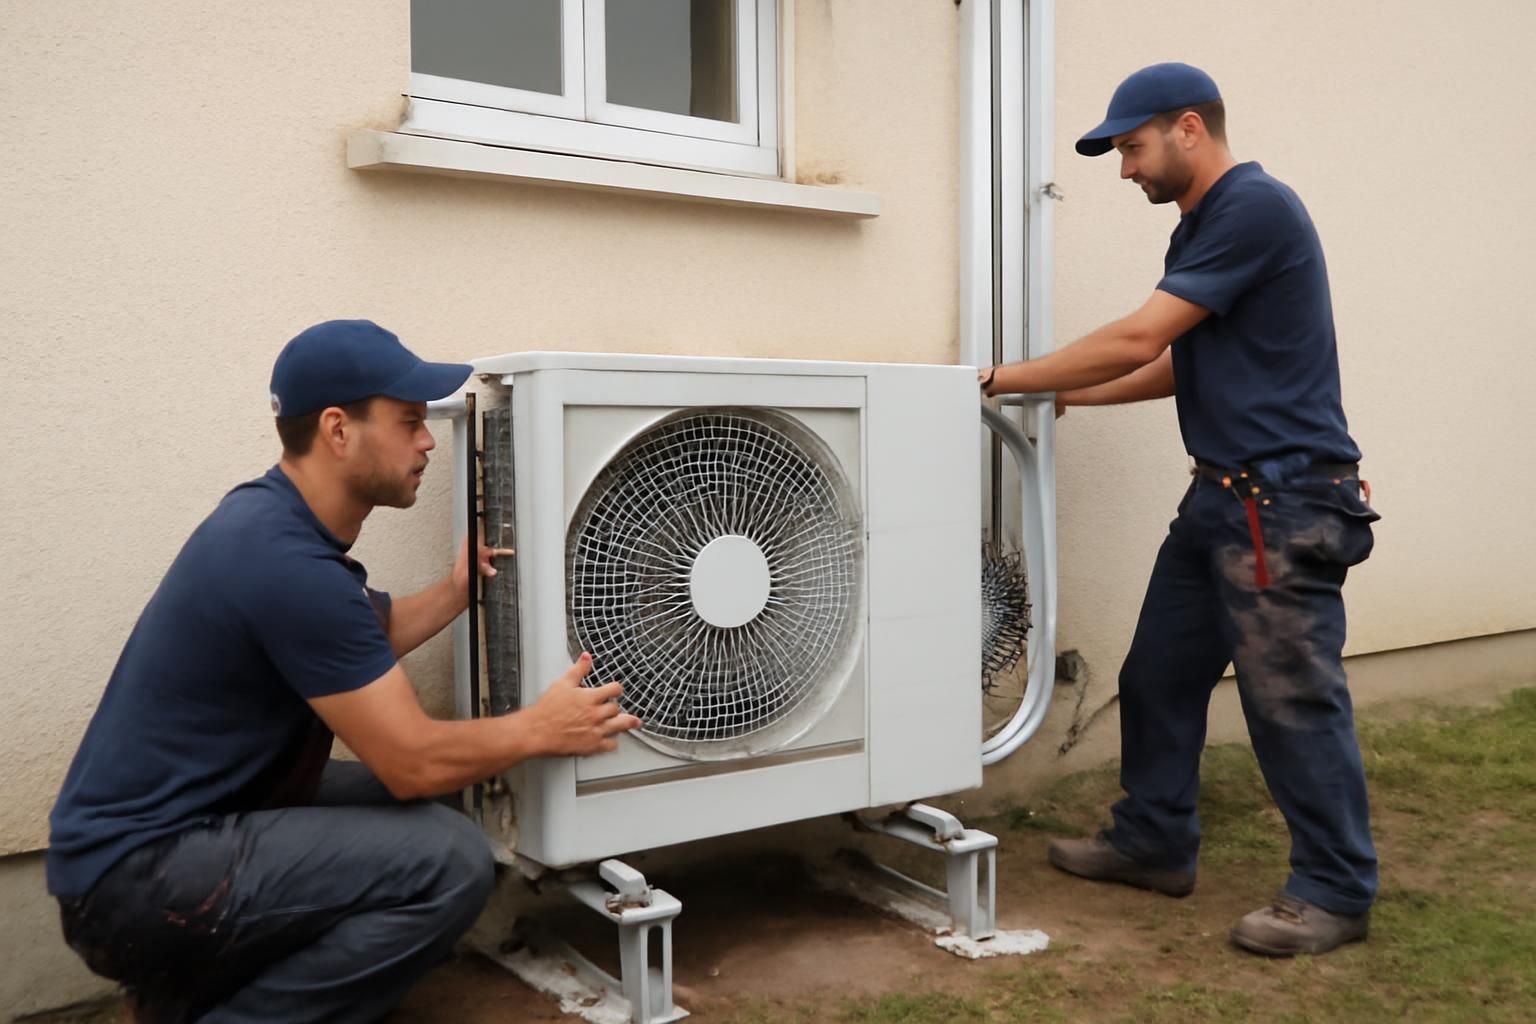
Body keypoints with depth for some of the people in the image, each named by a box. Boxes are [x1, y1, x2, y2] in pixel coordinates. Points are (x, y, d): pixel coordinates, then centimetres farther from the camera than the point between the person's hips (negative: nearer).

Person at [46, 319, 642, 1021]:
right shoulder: (289, 563, -25)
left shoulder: (271, 516, 5)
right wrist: (541, 730, -5)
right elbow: (414, 763, -20)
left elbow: (357, 652, 18)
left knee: (413, 815, 15)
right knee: (450, 862, -21)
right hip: (137, 872, -10)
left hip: (175, 822, 10)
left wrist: (454, 593, 6)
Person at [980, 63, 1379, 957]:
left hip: (1285, 500, -10)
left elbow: (1137, 340, -18)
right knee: (1159, 676, 13)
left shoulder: (1255, 207, -15)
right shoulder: (1200, 228, 16)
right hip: (1224, 494, 10)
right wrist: (1070, 395, 11)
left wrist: (1012, 379, -9)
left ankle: (1339, 893, 14)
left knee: (1294, 700, -1)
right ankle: (1154, 843, 27)